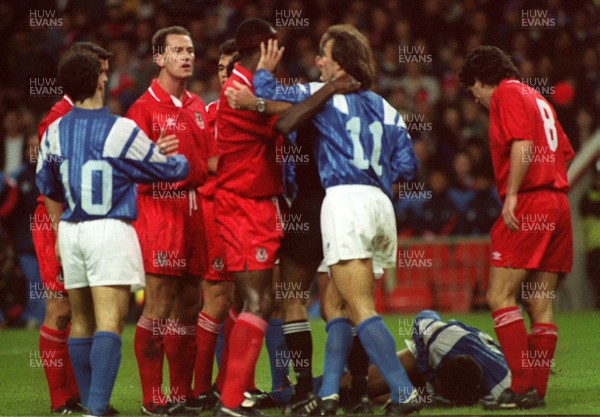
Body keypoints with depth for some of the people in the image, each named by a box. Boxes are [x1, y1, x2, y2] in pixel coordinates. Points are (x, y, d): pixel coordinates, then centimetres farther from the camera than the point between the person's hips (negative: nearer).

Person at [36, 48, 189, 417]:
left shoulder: (54, 133, 4)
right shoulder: (121, 131, -9)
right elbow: (172, 170, 3)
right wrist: (180, 158, 28)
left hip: (71, 232, 5)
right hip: (111, 232, -5)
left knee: (82, 322, 15)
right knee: (109, 322, -11)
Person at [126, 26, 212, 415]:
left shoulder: (199, 108, 17)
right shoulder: (145, 107, -3)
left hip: (195, 212, 7)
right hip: (160, 211, -7)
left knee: (188, 305, 8)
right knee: (159, 306, -8)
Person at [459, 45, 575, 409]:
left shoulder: (507, 93, -1)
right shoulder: (538, 99, 24)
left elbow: (524, 143, -16)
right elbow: (565, 153, 22)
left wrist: (511, 195, -17)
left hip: (528, 203, -9)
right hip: (558, 203, 9)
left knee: (500, 297, -9)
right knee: (540, 303, 7)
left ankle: (522, 386, -15)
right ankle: (538, 390, 4)